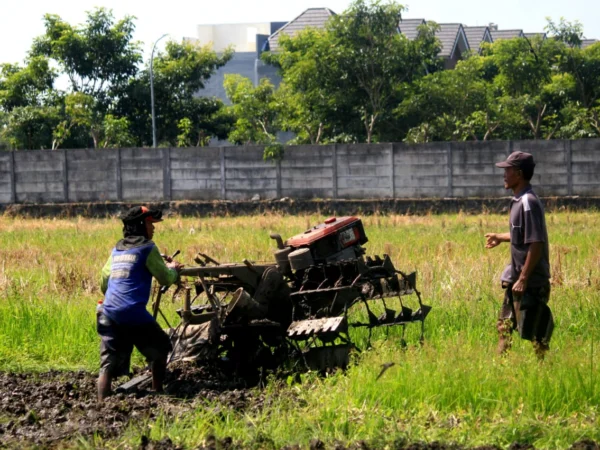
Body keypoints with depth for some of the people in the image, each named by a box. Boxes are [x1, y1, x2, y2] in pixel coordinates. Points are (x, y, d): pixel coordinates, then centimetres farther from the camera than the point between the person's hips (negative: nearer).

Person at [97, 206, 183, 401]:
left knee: (108, 364, 0)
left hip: (109, 313, 5)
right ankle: (157, 394, 22)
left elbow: (104, 283, 25)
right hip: (133, 313, -5)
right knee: (160, 349, 18)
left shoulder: (117, 250, 19)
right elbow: (166, 279, 4)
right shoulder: (147, 248, 0)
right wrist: (173, 269, 25)